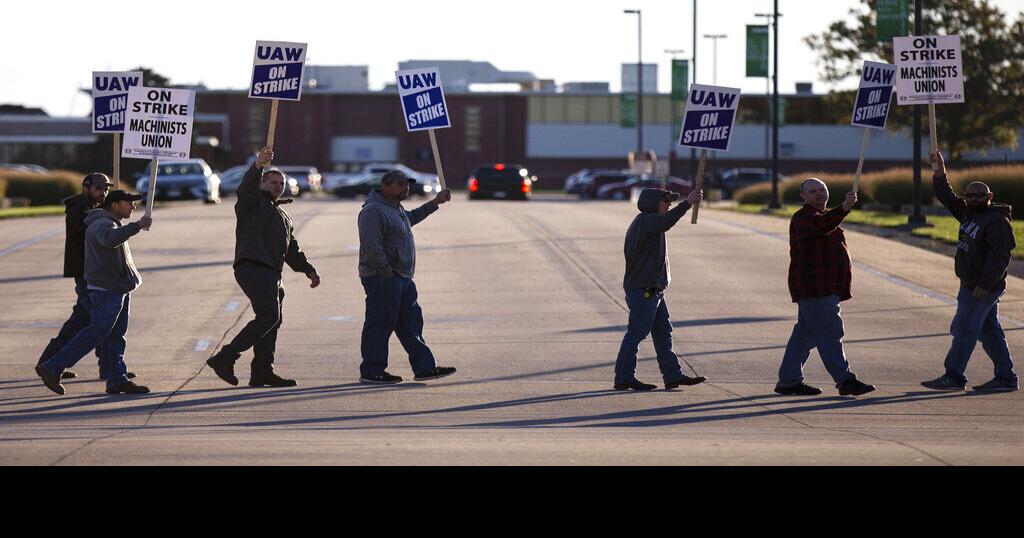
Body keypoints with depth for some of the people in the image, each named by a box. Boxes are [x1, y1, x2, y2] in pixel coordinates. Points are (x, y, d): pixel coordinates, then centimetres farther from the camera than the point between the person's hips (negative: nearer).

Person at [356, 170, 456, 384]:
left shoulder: (396, 208, 18)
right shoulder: (373, 211, -15)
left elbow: (411, 218, 42)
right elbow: (372, 247, -23)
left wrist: (435, 203, 41)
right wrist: (387, 273, -22)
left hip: (402, 278, 10)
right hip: (382, 279, -10)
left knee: (411, 322, 10)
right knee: (379, 324, -5)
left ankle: (424, 367, 13)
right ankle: (371, 372, 1)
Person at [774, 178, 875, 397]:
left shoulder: (827, 215, 22)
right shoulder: (803, 217, -11)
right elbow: (821, 225, -33)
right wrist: (844, 208, -48)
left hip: (827, 289, 10)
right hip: (813, 288, -10)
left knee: (805, 334, 11)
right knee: (830, 332, -13)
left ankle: (788, 381, 15)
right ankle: (845, 381, -17)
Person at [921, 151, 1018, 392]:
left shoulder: (997, 222, -16)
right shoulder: (969, 213, 11)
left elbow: (1000, 257, -22)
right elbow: (947, 198, 19)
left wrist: (984, 284, -25)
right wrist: (939, 173, 7)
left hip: (983, 288, -9)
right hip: (972, 285, 9)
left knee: (964, 330, -7)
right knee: (989, 333, 11)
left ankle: (953, 377, -3)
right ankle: (1006, 378, 14)